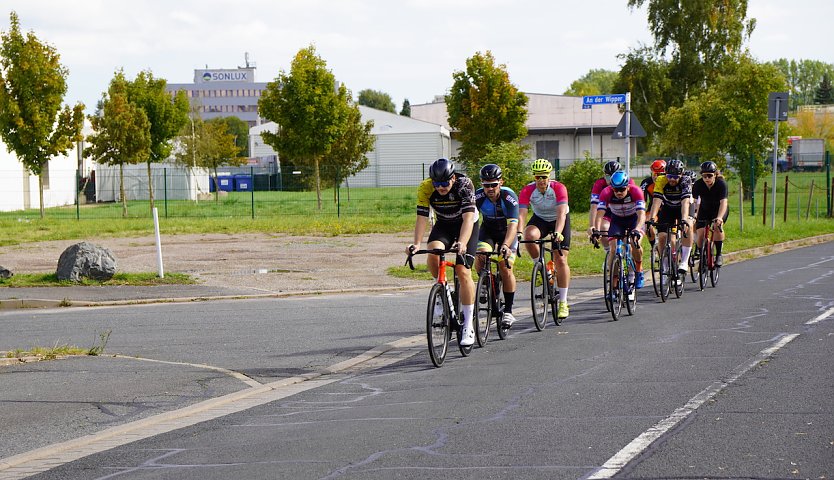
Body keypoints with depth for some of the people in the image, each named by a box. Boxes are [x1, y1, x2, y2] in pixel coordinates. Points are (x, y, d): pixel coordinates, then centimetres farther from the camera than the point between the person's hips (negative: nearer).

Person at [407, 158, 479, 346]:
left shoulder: (464, 185, -31)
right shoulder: (425, 188, -23)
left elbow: (468, 218, -39)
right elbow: (422, 218, -25)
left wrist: (462, 243, -54)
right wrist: (417, 244, -41)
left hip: (467, 225, -2)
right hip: (443, 224, 3)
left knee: (463, 271, -15)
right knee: (433, 256, -29)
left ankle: (468, 326, -9)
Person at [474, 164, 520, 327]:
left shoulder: (509, 197, -30)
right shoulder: (478, 197, -24)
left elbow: (513, 224, -39)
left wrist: (506, 245, -54)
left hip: (506, 233, -2)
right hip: (487, 231, 2)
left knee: (506, 268, -16)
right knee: (481, 256, -27)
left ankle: (508, 311, -5)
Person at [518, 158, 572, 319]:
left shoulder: (559, 188, -28)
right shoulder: (527, 191, -23)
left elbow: (561, 214, -37)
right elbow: (521, 214, -30)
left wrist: (558, 233, -53)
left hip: (560, 221, -2)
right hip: (540, 219, 2)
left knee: (560, 260, -10)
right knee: (529, 236, -33)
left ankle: (563, 303, -2)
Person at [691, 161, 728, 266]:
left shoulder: (721, 183, -28)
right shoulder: (698, 184, -22)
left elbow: (723, 202, -37)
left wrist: (719, 217, -51)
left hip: (720, 209, -2)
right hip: (705, 209, 2)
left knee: (717, 227, -30)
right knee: (700, 234, -13)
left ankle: (718, 255, -17)